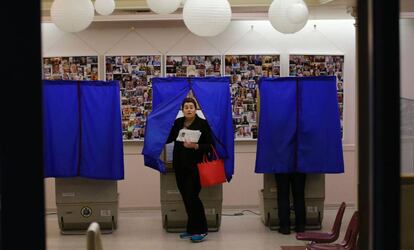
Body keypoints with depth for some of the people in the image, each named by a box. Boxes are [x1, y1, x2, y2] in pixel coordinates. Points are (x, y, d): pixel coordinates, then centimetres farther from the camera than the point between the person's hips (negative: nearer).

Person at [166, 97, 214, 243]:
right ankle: (192, 229, 20)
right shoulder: (177, 123, 9)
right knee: (186, 198, 9)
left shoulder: (203, 124, -5)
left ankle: (200, 230, 2)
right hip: (180, 166, 5)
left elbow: (209, 146, -7)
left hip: (195, 166, -5)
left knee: (192, 197, -9)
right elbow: (168, 139, 12)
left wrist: (195, 146, -21)